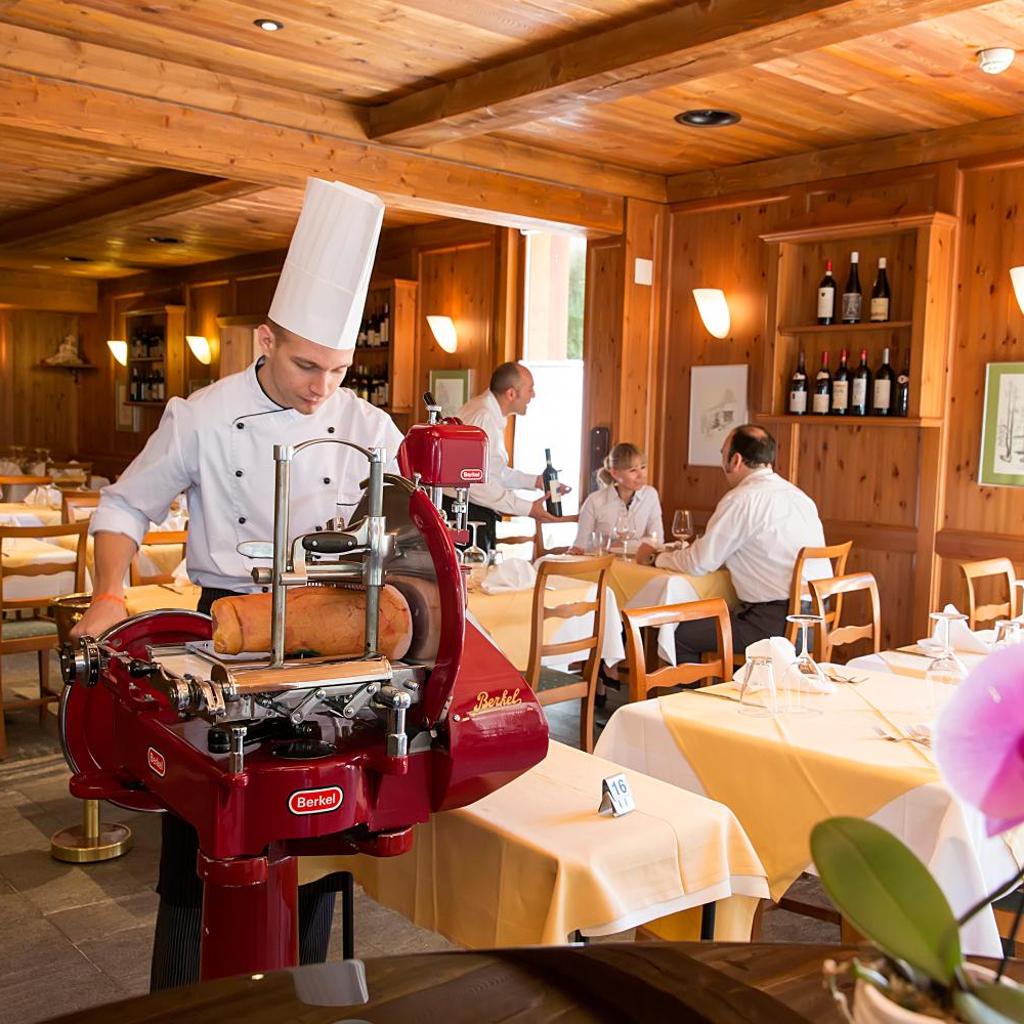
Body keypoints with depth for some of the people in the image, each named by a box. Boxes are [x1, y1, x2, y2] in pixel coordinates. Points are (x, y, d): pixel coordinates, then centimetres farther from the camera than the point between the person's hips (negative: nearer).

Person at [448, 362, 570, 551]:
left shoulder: (492, 414, 13)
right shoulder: (483, 417, -19)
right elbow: (475, 482, -24)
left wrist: (535, 481, 12)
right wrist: (527, 508, -20)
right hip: (468, 515, -10)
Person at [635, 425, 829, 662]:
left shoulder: (742, 499, -12)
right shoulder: (796, 494, 14)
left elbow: (698, 563, -8)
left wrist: (655, 558, 10)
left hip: (776, 622, -9)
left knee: (680, 634, -1)